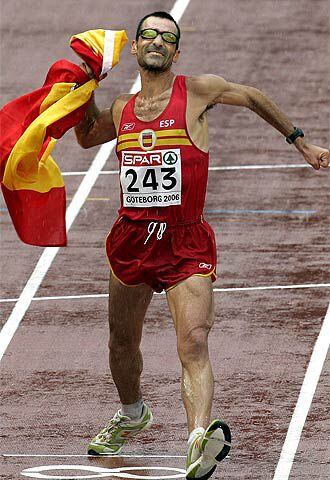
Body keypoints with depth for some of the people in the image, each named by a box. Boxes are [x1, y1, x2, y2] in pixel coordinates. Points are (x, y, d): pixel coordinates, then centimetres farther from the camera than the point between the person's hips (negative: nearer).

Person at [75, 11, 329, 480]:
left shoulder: (197, 91, -1)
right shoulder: (121, 110, 10)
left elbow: (253, 97, 15)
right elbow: (87, 138, 30)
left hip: (186, 243, -5)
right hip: (132, 238, 5)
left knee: (194, 344, -22)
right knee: (122, 343, 19)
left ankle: (201, 440, -39)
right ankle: (132, 413, 47)